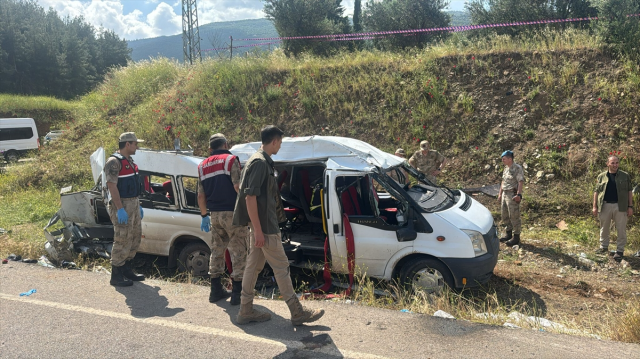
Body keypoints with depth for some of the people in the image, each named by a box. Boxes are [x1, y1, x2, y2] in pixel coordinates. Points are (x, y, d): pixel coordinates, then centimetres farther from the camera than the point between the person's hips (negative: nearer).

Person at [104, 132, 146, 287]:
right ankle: (116, 276, 4)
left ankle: (127, 270, 27)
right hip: (122, 205, -10)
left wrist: (138, 205, 20)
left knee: (135, 237, 14)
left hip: (133, 204, 10)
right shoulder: (114, 161, -14)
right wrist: (120, 209, -25)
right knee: (122, 240, -6)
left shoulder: (130, 161, 16)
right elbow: (112, 186, -21)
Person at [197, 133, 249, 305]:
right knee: (239, 252, 0)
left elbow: (201, 195, 13)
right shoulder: (230, 159, -5)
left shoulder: (203, 166, 13)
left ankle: (216, 290, 20)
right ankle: (237, 292, 0)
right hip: (232, 213, -6)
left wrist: (204, 215, 22)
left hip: (214, 215, 6)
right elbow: (237, 186, -16)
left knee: (216, 251, 16)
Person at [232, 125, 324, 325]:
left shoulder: (261, 161, 15)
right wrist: (258, 230, -23)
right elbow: (250, 197, -23)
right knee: (281, 267, -3)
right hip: (264, 226, -10)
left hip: (261, 225, 10)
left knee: (254, 266, 13)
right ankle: (298, 313, 6)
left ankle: (246, 311, 20)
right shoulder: (260, 162, -17)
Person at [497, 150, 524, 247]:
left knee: (514, 216, -5)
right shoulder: (506, 168, 15)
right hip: (505, 194, 9)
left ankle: (516, 237, 2)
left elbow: (521, 182, -18)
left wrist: (518, 194, -25)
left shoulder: (517, 168, -12)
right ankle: (509, 234, 26)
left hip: (512, 195, -9)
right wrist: (500, 193, 19)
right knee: (505, 216, 14)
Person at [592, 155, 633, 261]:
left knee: (621, 229, 2)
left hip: (620, 206, -1)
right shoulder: (601, 176, 6)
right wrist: (595, 206, 2)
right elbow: (596, 191, 7)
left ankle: (620, 250, 11)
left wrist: (630, 206, 0)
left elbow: (629, 191, 6)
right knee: (604, 228, 12)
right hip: (605, 206, 1)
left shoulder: (625, 176, 5)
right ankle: (604, 247, 27)